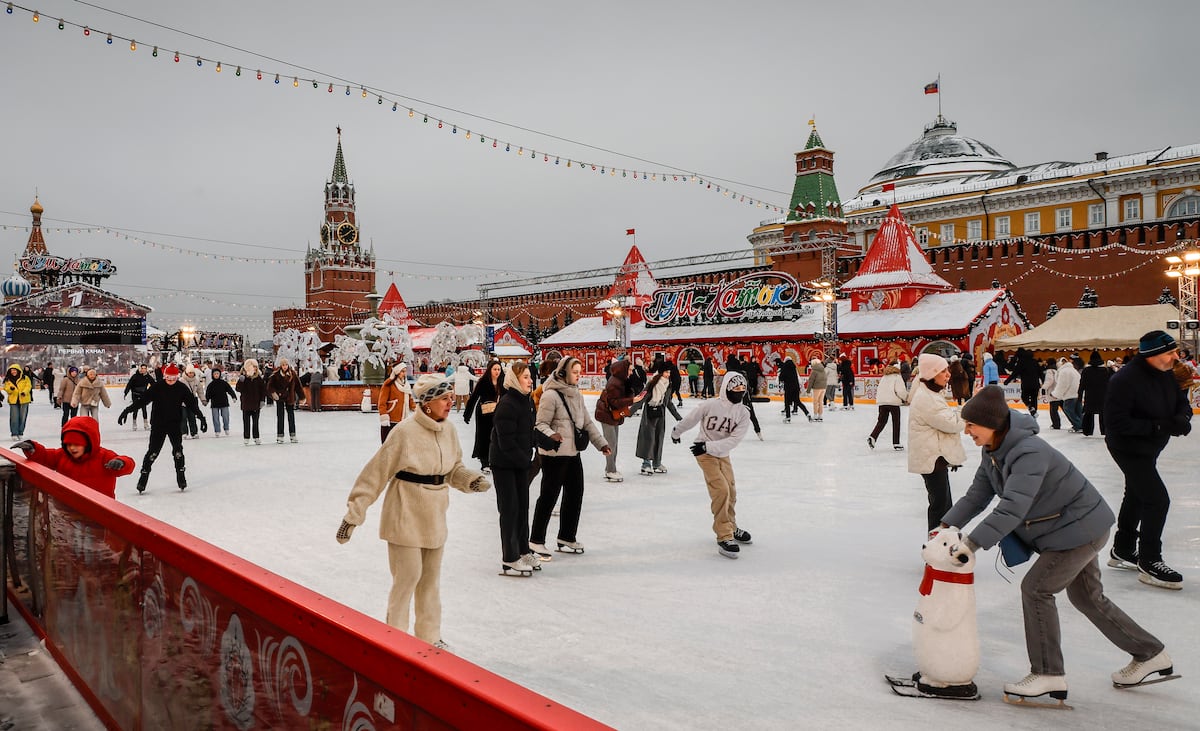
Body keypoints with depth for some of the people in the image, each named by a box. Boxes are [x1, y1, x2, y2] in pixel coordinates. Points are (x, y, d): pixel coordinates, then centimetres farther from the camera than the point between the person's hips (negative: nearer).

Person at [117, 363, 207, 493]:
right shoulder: (157, 387, -9)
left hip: (175, 424, 1)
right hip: (158, 424, -1)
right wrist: (127, 410, -20)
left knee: (178, 450, -1)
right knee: (152, 452, -3)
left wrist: (201, 417, -6)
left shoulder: (182, 388, -3)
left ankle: (181, 477, 10)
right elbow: (142, 399, -12)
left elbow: (192, 403, -1)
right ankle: (144, 475, 8)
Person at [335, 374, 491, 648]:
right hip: (405, 515, -6)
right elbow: (376, 473, -16)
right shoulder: (406, 432, -20)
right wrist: (354, 513, -14)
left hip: (434, 517, 6)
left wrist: (473, 480, -8)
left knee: (430, 578, 16)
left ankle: (429, 637, 32)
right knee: (408, 576, 1)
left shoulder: (449, 430, 0)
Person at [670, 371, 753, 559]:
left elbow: (734, 440, -17)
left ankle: (731, 527, 37)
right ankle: (724, 538, -15)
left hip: (723, 454, 6)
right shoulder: (711, 405, -21)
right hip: (704, 454, -6)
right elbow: (690, 419, -4)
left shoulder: (744, 413, -9)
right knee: (721, 490, -18)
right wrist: (676, 432, 12)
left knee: (731, 492, 14)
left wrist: (708, 446, -25)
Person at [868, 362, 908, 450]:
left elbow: (879, 391, 17)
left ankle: (872, 437, -6)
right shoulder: (897, 377, -4)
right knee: (896, 423, 6)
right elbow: (900, 391, -13)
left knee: (881, 421, 12)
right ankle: (896, 443, 9)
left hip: (882, 402, 6)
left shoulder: (883, 378, 17)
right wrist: (907, 397, 2)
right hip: (893, 403, -5)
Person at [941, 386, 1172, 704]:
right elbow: (978, 494, 0)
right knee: (1086, 595, 20)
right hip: (1072, 527, 10)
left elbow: (1012, 508, -42)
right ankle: (1150, 655, 38)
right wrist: (947, 525, -10)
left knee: (1036, 588, -10)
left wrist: (971, 543, -44)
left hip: (1081, 527, -10)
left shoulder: (1029, 453, -33)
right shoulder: (994, 450, -3)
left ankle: (1048, 675, 1)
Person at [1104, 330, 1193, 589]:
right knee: (1157, 499, -13)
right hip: (1128, 449, -10)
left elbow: (1182, 401, 5)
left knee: (1137, 496, 21)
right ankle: (1149, 563, 1)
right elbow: (1115, 422, -31)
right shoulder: (1125, 380, -29)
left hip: (1149, 448, 10)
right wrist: (1158, 426, -33)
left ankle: (1122, 551, 40)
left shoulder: (1166, 375, -4)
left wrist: (1182, 418, -18)